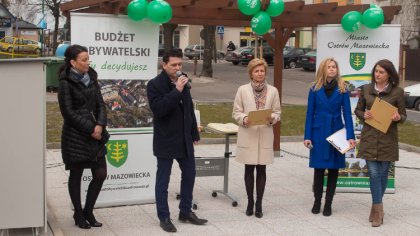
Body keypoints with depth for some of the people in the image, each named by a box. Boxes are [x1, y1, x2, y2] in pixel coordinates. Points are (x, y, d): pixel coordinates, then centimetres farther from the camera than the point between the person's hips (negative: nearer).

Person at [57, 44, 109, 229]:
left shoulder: (91, 79, 9)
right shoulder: (66, 83, -9)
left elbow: (100, 105, 8)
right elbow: (68, 112, -13)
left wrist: (100, 125, -9)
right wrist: (90, 129, -14)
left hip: (95, 134, 6)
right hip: (75, 136, -6)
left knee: (100, 174, 5)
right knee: (76, 176, 7)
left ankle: (88, 211, 21)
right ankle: (78, 215, 22)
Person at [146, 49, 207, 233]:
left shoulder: (183, 82, 8)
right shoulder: (154, 84, -12)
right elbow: (157, 109, -24)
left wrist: (194, 133, 16)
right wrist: (177, 91, -27)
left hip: (184, 139, 7)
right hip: (165, 140, -7)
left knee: (189, 174, 13)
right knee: (163, 180, 4)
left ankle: (185, 212, 27)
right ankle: (164, 217, 14)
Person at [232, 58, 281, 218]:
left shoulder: (273, 91, 3)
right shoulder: (243, 90, 0)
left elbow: (277, 112, 6)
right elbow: (236, 112, 1)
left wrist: (272, 118, -15)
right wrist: (244, 119, -18)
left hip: (265, 136, 1)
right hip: (248, 136, -1)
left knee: (261, 170, 4)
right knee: (249, 169, 7)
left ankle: (259, 204, 14)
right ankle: (250, 202, 20)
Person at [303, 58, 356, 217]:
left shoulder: (342, 89, 0)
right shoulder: (315, 89, 1)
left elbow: (347, 113, -2)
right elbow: (310, 114, 2)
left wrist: (350, 136, -10)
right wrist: (307, 136, -4)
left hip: (336, 133, 0)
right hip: (319, 132, 0)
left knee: (334, 168, 5)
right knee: (319, 168, 5)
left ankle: (328, 203, 14)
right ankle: (317, 201, 19)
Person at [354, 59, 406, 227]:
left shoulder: (397, 92, -1)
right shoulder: (366, 89, 5)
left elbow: (403, 115, 4)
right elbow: (358, 110, 13)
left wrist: (398, 118, -19)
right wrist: (364, 115, -9)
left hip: (387, 139, -1)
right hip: (369, 137, 1)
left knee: (383, 173, 7)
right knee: (373, 173, -5)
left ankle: (376, 208, 23)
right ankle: (378, 210, 1)